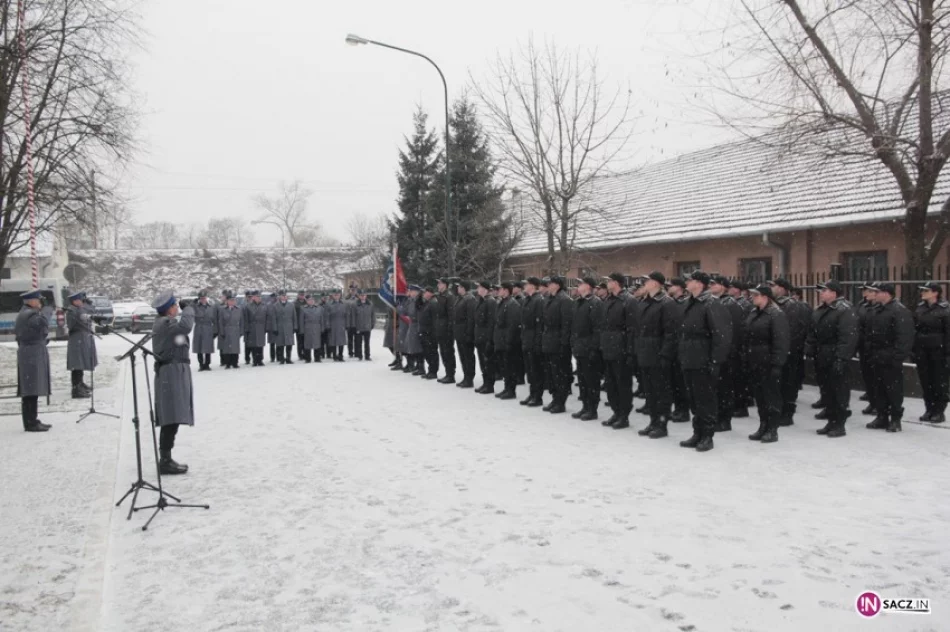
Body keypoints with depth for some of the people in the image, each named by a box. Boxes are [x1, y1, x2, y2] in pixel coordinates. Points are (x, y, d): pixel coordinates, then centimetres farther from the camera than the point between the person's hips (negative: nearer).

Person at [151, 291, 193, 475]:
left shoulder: (163, 322, 19)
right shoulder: (165, 323, -14)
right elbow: (185, 327, -30)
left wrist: (185, 313, 12)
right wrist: (188, 310, -12)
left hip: (173, 373, 11)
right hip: (172, 373, -11)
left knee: (171, 421, 13)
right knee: (172, 420, -12)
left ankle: (165, 459, 19)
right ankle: (165, 461, -12)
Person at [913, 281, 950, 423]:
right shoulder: (920, 308, 8)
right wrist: (913, 350, 6)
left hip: (938, 350, -5)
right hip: (922, 349, 5)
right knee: (925, 381, 8)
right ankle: (929, 409, 18)